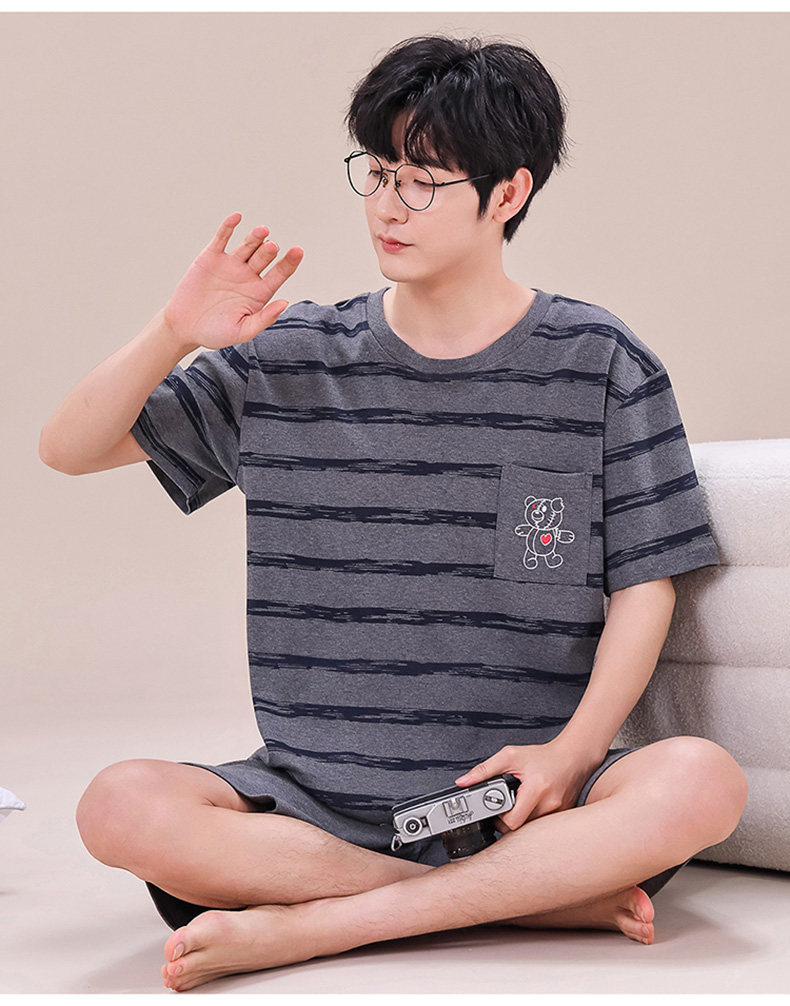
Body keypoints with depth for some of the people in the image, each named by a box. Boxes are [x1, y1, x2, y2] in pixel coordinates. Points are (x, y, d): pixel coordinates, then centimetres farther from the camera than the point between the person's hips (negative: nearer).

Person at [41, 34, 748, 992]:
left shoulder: (599, 365, 3)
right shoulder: (288, 358, 7)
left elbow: (644, 585, 2)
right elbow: (68, 448, 10)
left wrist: (572, 749, -14)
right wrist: (172, 335, -8)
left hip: (517, 797, -1)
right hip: (317, 795, 1)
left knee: (703, 780, -31)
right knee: (121, 806, -27)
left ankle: (292, 929, -26)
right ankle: (546, 896, -21)